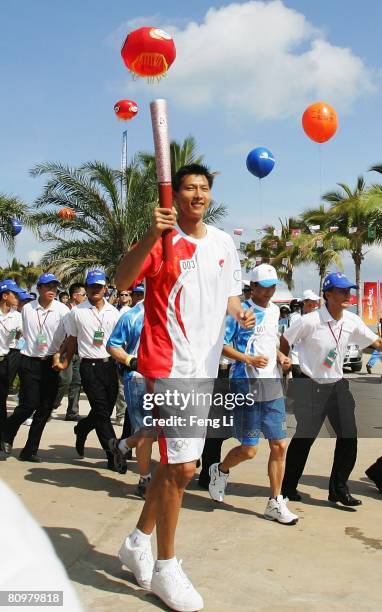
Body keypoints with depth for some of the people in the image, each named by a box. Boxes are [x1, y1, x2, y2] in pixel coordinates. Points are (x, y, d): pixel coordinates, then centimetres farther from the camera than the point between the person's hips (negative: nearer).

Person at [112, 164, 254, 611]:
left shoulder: (223, 242, 11)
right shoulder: (162, 239, -8)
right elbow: (122, 280, -22)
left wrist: (240, 312, 1)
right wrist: (152, 235, -36)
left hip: (204, 366, 7)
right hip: (168, 363, -7)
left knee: (176, 462, 15)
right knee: (182, 465, -9)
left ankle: (138, 542, 32)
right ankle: (165, 567, 8)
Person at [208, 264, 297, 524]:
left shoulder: (275, 311, 13)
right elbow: (220, 344, -9)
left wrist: (281, 357, 6)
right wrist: (249, 359, -19)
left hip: (273, 387, 6)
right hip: (247, 387, -6)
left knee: (280, 446, 4)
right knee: (249, 450, 0)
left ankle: (276, 503, 16)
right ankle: (220, 470, 31)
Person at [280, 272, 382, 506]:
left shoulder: (352, 321, -2)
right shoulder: (309, 321, -18)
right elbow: (284, 342, -7)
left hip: (338, 385, 5)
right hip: (311, 387, -5)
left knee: (349, 436, -1)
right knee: (304, 438, 3)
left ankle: (339, 488, 13)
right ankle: (288, 486, 23)